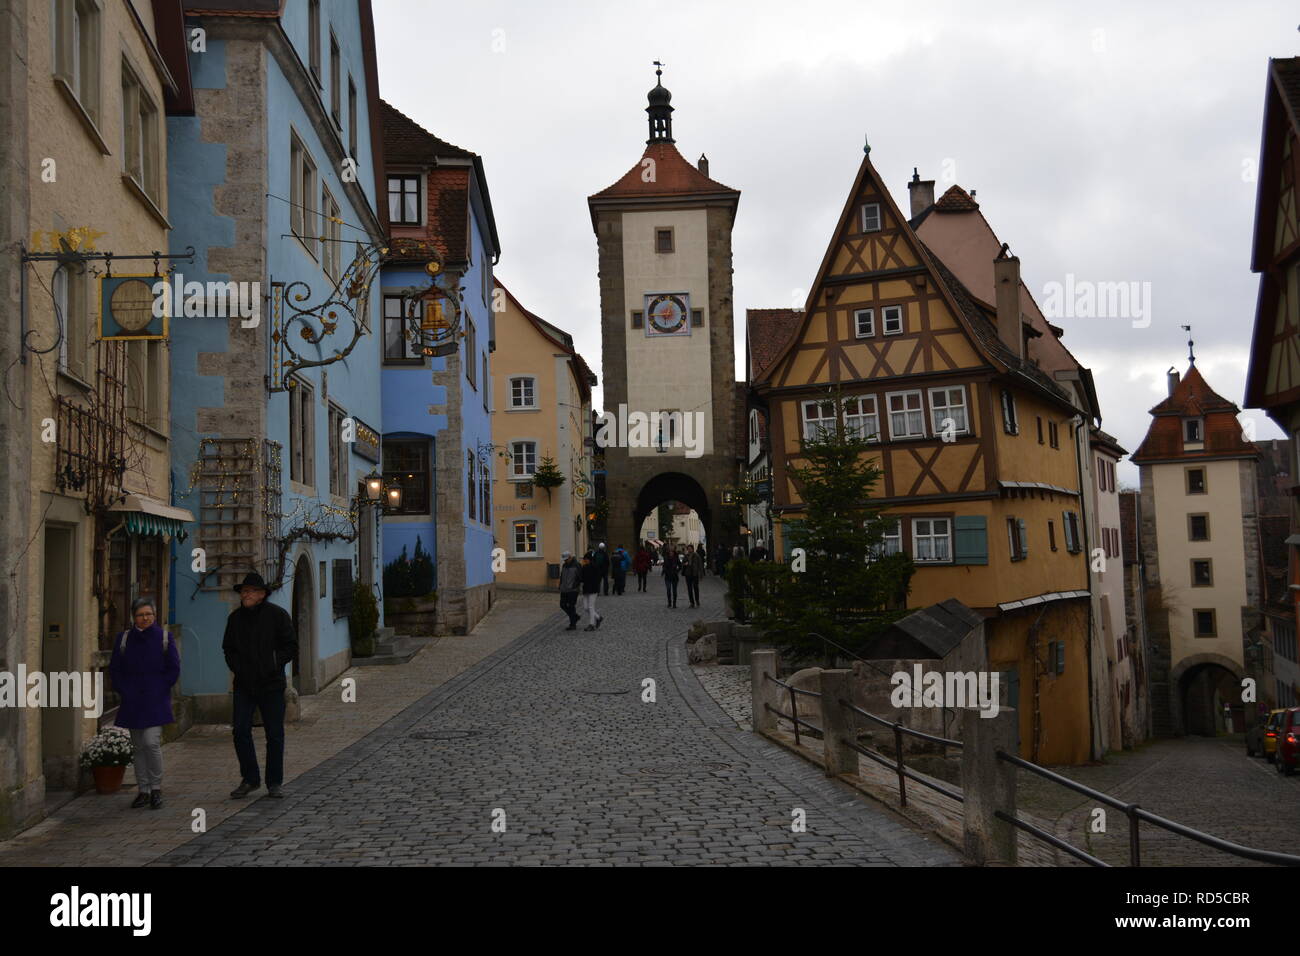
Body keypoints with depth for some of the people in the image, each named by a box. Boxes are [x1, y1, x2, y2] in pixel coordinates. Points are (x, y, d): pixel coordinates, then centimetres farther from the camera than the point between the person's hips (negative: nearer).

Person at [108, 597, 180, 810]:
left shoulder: (164, 637, 1)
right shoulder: (124, 639, 5)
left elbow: (174, 669, 2)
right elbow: (114, 669, 9)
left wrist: (158, 689, -5)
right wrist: (125, 692, -1)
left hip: (156, 702, -3)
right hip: (132, 702, 3)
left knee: (151, 742, -13)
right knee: (138, 746, 7)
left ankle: (156, 789, 1)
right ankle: (143, 790, 16)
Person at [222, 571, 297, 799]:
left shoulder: (277, 614, -2)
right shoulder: (235, 618, 10)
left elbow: (291, 647, -2)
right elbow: (228, 648, 19)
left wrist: (272, 665, -12)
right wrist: (237, 667, 1)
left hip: (271, 685, -3)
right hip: (244, 684, 3)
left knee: (274, 734, 1)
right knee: (240, 731, -2)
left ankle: (274, 783, 11)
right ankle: (250, 779, 13)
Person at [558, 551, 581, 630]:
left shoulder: (577, 565, -9)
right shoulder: (564, 565, 12)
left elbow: (581, 578, -10)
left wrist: (577, 587, -13)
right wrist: (560, 587, 16)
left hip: (572, 590, -7)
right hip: (564, 590, 7)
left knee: (571, 606, -4)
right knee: (563, 605, 9)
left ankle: (573, 625, 4)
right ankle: (575, 617, 28)